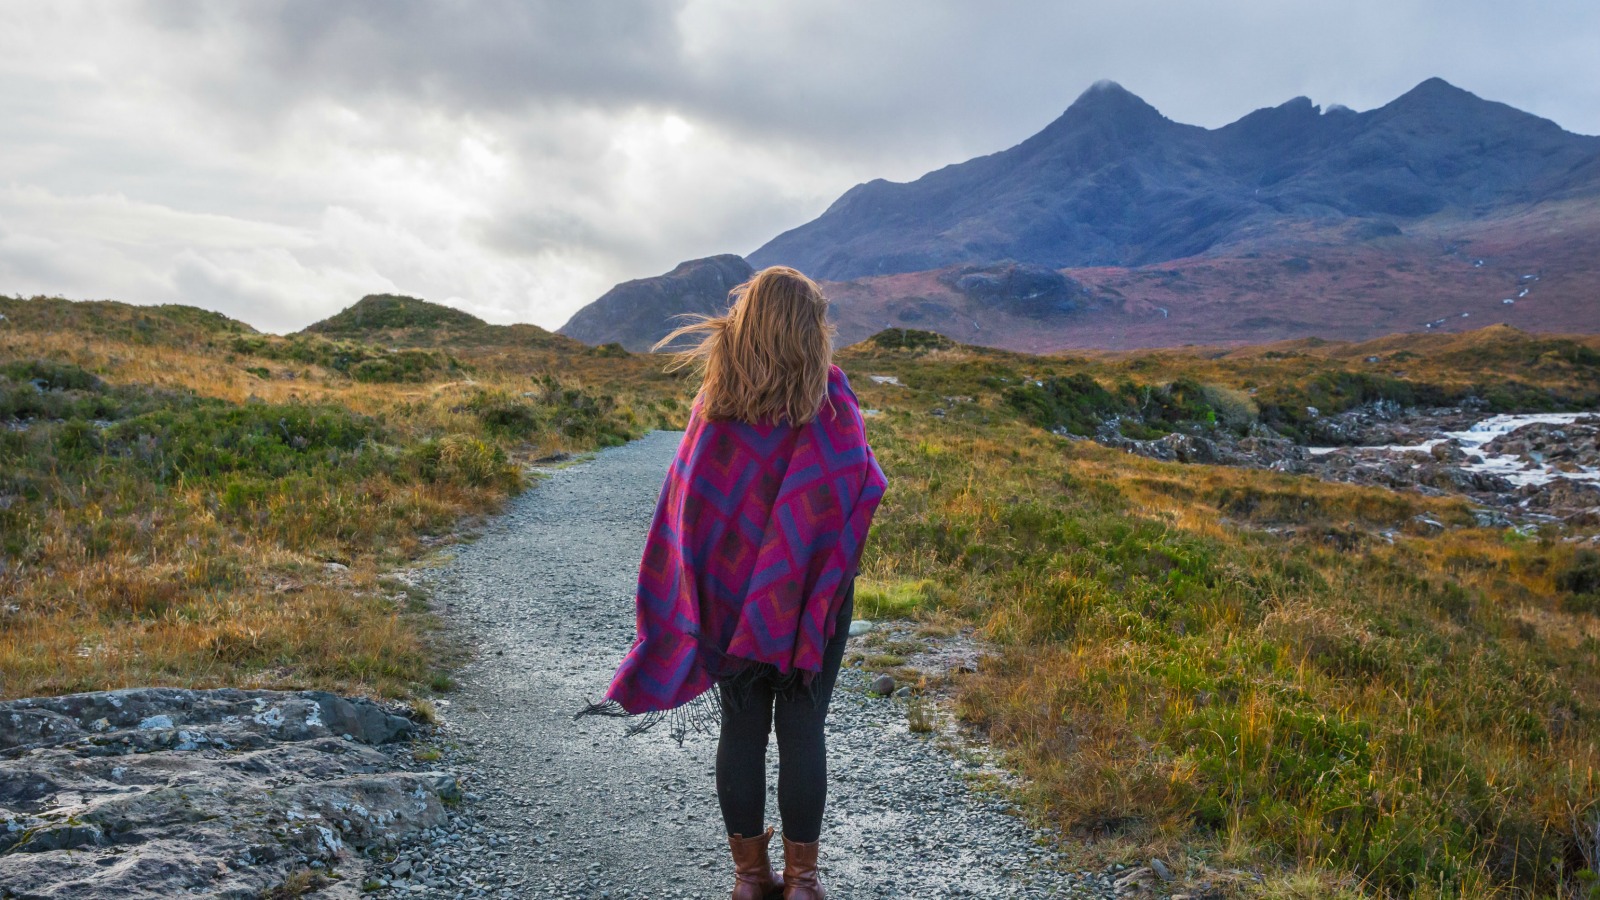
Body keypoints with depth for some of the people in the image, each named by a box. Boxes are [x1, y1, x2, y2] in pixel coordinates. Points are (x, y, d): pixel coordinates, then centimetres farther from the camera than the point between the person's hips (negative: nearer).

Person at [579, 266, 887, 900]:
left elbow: (690, 501, -3)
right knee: (802, 730, 8)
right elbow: (864, 485, -7)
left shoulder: (715, 402, -6)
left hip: (730, 596, 2)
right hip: (813, 599, -2)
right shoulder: (828, 398, -12)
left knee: (741, 730, 11)